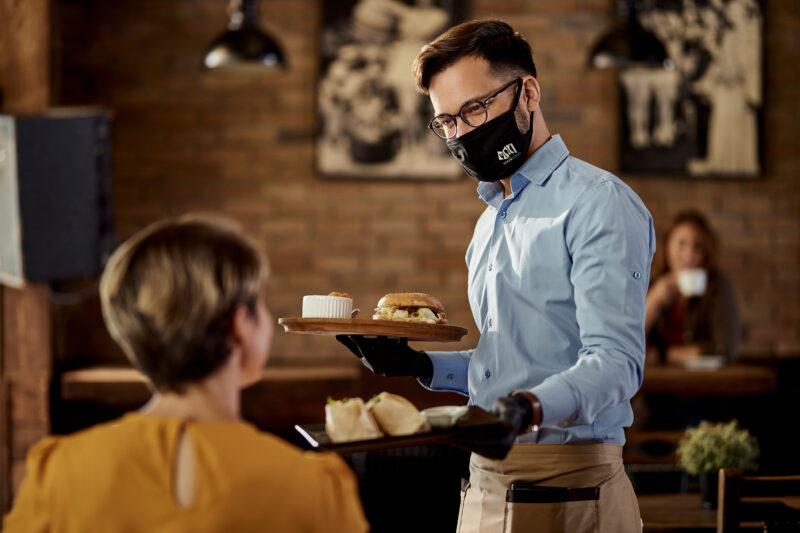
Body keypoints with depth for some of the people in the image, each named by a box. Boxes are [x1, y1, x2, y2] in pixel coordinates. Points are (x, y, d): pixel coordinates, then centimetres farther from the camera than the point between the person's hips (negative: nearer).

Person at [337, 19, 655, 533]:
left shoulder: (599, 203, -9)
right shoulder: (492, 220, 21)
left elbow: (614, 360, -20)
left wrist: (532, 408, -37)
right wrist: (418, 364, 10)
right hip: (485, 488, 8)